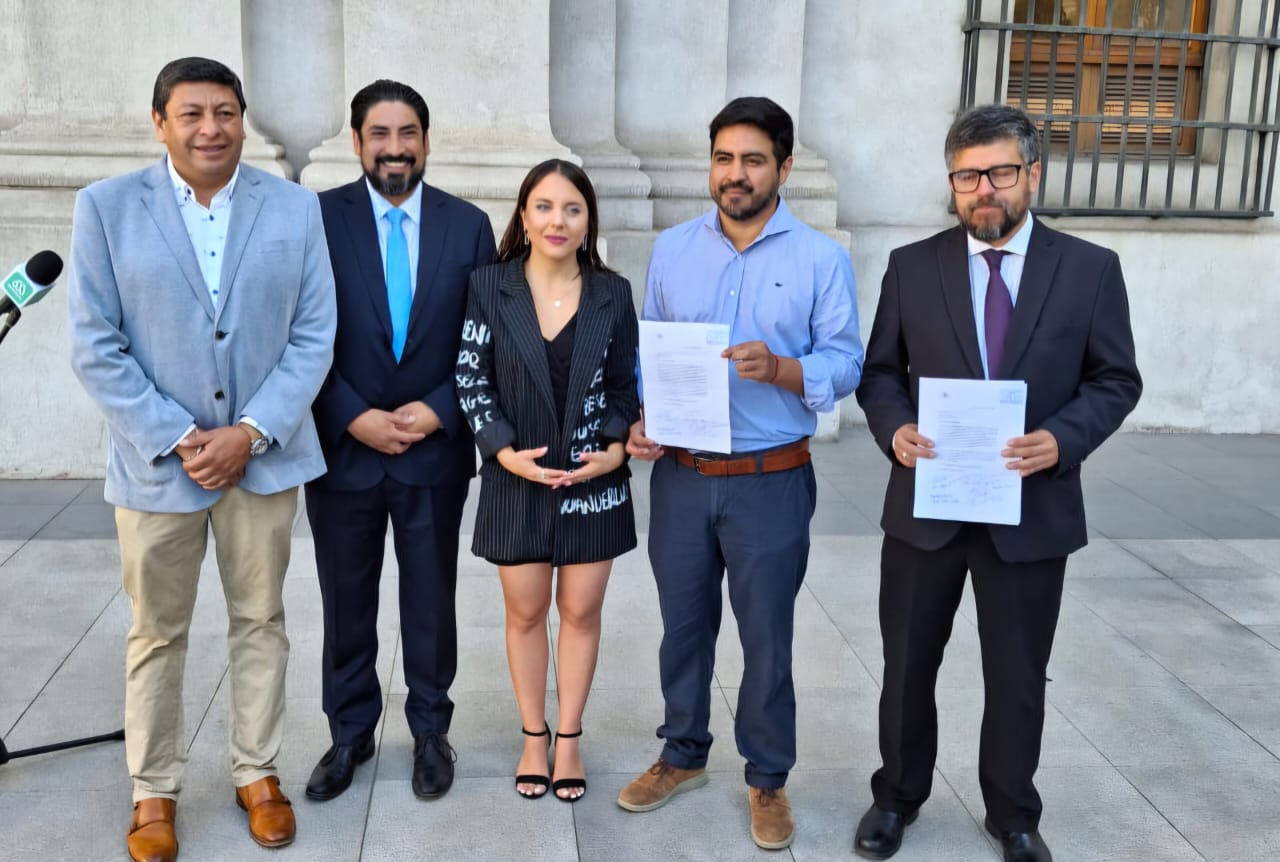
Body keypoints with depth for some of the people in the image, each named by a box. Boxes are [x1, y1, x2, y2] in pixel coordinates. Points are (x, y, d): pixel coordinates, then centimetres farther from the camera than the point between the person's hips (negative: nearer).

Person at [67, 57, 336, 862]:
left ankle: (259, 773, 29)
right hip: (157, 458, -1)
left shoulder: (296, 208, 0)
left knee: (261, 620, 13)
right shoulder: (106, 207, -3)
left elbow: (313, 337, -1)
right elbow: (96, 348, -5)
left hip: (264, 455, 1)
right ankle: (155, 789, 27)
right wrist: (177, 439, -12)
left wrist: (250, 432, -12)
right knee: (158, 632, 10)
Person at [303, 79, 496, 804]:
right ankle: (350, 733, 31)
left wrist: (437, 411, -10)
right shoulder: (318, 218, -3)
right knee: (346, 601, 13)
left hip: (436, 450, 1)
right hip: (343, 446, 0)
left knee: (432, 600, 12)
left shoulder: (468, 224, 1)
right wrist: (355, 418, -14)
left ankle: (431, 731, 30)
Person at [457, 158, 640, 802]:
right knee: (525, 612, 11)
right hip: (517, 479, -1)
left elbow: (625, 384, 5)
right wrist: (506, 451, -14)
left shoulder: (612, 292, -2)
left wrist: (616, 447, -10)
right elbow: (471, 380, -4)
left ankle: (568, 738, 27)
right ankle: (533, 737, 29)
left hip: (594, 479, 1)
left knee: (581, 611, 10)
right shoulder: (489, 286, -6)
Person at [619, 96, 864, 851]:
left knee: (767, 636, 8)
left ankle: (768, 779, 27)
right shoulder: (672, 249, 5)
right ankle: (683, 755, 36)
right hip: (680, 476, 3)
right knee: (683, 625, 16)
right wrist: (640, 420, -6)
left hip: (772, 482, -3)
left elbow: (845, 365, -6)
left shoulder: (822, 258, -4)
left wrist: (778, 367, -24)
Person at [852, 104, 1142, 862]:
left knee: (1018, 678, 13)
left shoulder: (1091, 268, -1)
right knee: (907, 665, 14)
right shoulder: (912, 266, 1)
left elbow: (1117, 380, 0)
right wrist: (894, 426, -16)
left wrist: (1062, 438, -18)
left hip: (1032, 511, -1)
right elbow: (880, 370, 4)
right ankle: (898, 797, 35)